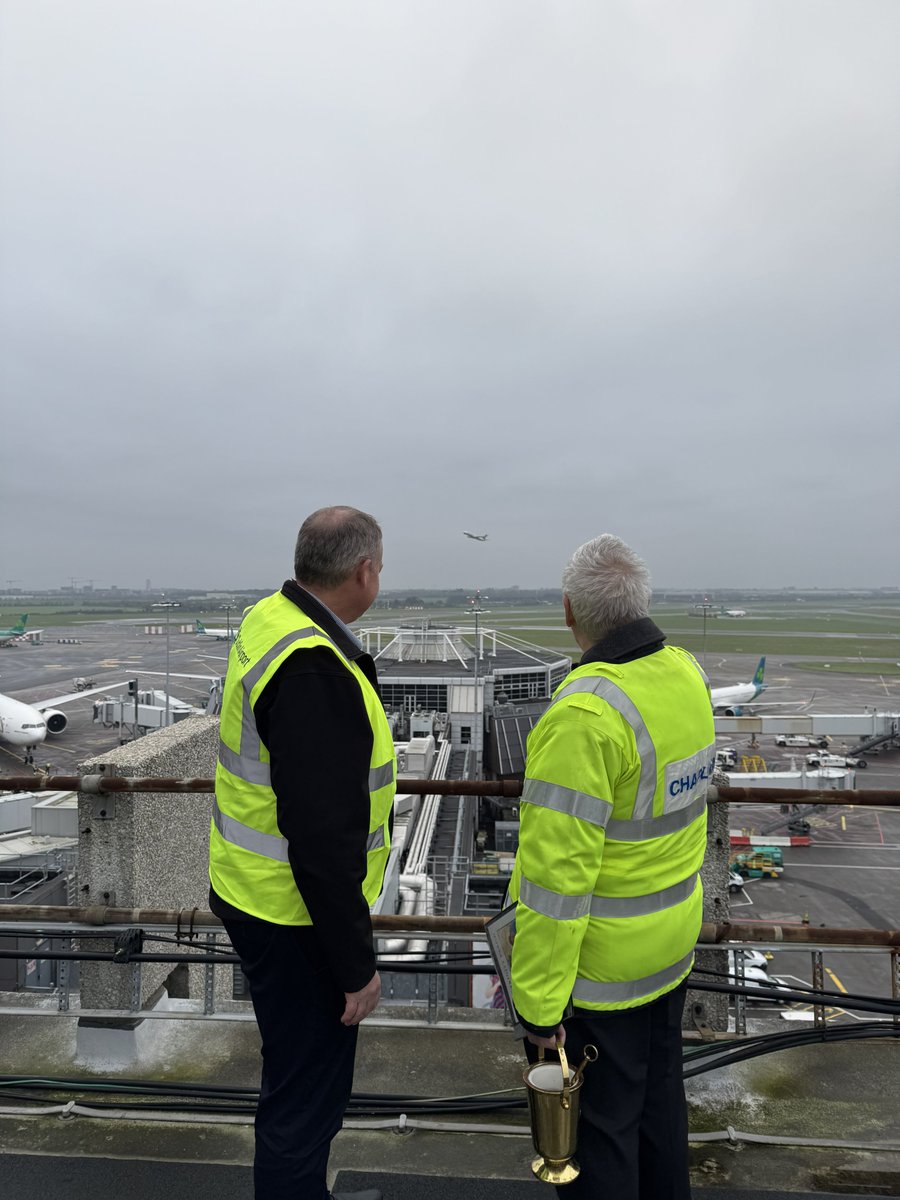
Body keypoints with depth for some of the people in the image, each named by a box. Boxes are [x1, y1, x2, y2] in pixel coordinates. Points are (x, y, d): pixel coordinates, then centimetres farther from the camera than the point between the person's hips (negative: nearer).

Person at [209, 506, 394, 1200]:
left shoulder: (269, 618, 1)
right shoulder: (314, 672, -30)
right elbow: (323, 839, -28)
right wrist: (357, 966, -20)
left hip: (254, 887, 10)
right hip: (295, 914, -10)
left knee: (301, 1071, 27)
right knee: (306, 1095, 10)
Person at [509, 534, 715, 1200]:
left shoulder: (585, 714, -31)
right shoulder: (686, 674, -4)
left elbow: (559, 871, -28)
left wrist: (540, 1001, -19)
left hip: (598, 958, -8)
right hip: (673, 937, 8)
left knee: (598, 1122, 14)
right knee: (660, 1091, 27)